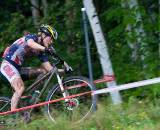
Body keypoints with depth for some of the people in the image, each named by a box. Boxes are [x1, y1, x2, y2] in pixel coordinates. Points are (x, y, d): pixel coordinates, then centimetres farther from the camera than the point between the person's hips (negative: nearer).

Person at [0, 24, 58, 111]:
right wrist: (46, 49, -51)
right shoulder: (32, 37, -11)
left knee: (44, 71, 0)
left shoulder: (41, 50, 8)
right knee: (20, 88, -27)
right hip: (8, 65, -8)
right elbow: (31, 43, -38)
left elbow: (49, 68, 2)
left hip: (18, 68, 8)